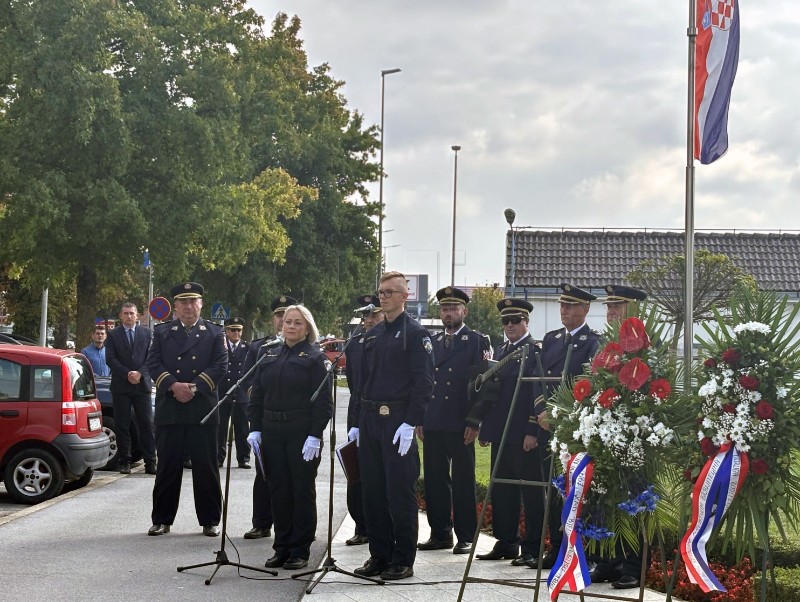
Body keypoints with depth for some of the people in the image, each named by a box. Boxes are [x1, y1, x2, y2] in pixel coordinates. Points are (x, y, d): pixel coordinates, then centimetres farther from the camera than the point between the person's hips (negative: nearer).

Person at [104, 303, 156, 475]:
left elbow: (151, 357, 4)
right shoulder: (113, 335, 8)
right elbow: (110, 359, -1)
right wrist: (127, 374, -11)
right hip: (120, 386, 0)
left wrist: (139, 373, -11)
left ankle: (150, 462, -2)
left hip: (142, 384, 0)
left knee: (147, 425, -3)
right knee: (122, 426, 1)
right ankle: (125, 462, 6)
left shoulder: (147, 333, 11)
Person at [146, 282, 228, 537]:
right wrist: (174, 386, -15)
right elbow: (153, 364, 1)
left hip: (203, 410, -1)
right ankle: (162, 520, 12)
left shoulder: (214, 333, 9)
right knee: (167, 467, 4)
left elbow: (220, 366, 0)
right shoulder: (162, 333, 11)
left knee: (206, 467, 3)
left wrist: (194, 387, -12)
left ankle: (210, 520, 11)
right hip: (169, 409, 1)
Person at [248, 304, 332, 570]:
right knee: (278, 491, 8)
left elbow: (323, 400, -9)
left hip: (302, 435, -5)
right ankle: (282, 548, 16)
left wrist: (314, 435, -16)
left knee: (302, 491, 2)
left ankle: (300, 551, 8)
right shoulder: (269, 357, 12)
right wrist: (254, 428, 2)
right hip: (272, 433, 5)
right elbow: (257, 396, 13)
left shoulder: (315, 358, -3)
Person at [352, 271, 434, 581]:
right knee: (373, 491, 9)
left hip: (398, 422, -7)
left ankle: (403, 561, 4)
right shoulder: (372, 334, 16)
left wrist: (410, 424, -19)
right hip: (370, 420, 7)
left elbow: (424, 382, -12)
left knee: (400, 492, -3)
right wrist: (359, 422, 13)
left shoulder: (415, 333, -6)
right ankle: (379, 555, 18)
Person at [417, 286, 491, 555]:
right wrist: (419, 420, 9)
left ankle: (465, 537, 6)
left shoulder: (478, 342, -1)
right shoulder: (432, 343, 16)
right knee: (434, 480, 7)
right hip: (432, 424, 5)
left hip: (460, 425, -5)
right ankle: (440, 534, 15)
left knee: (463, 482, 0)